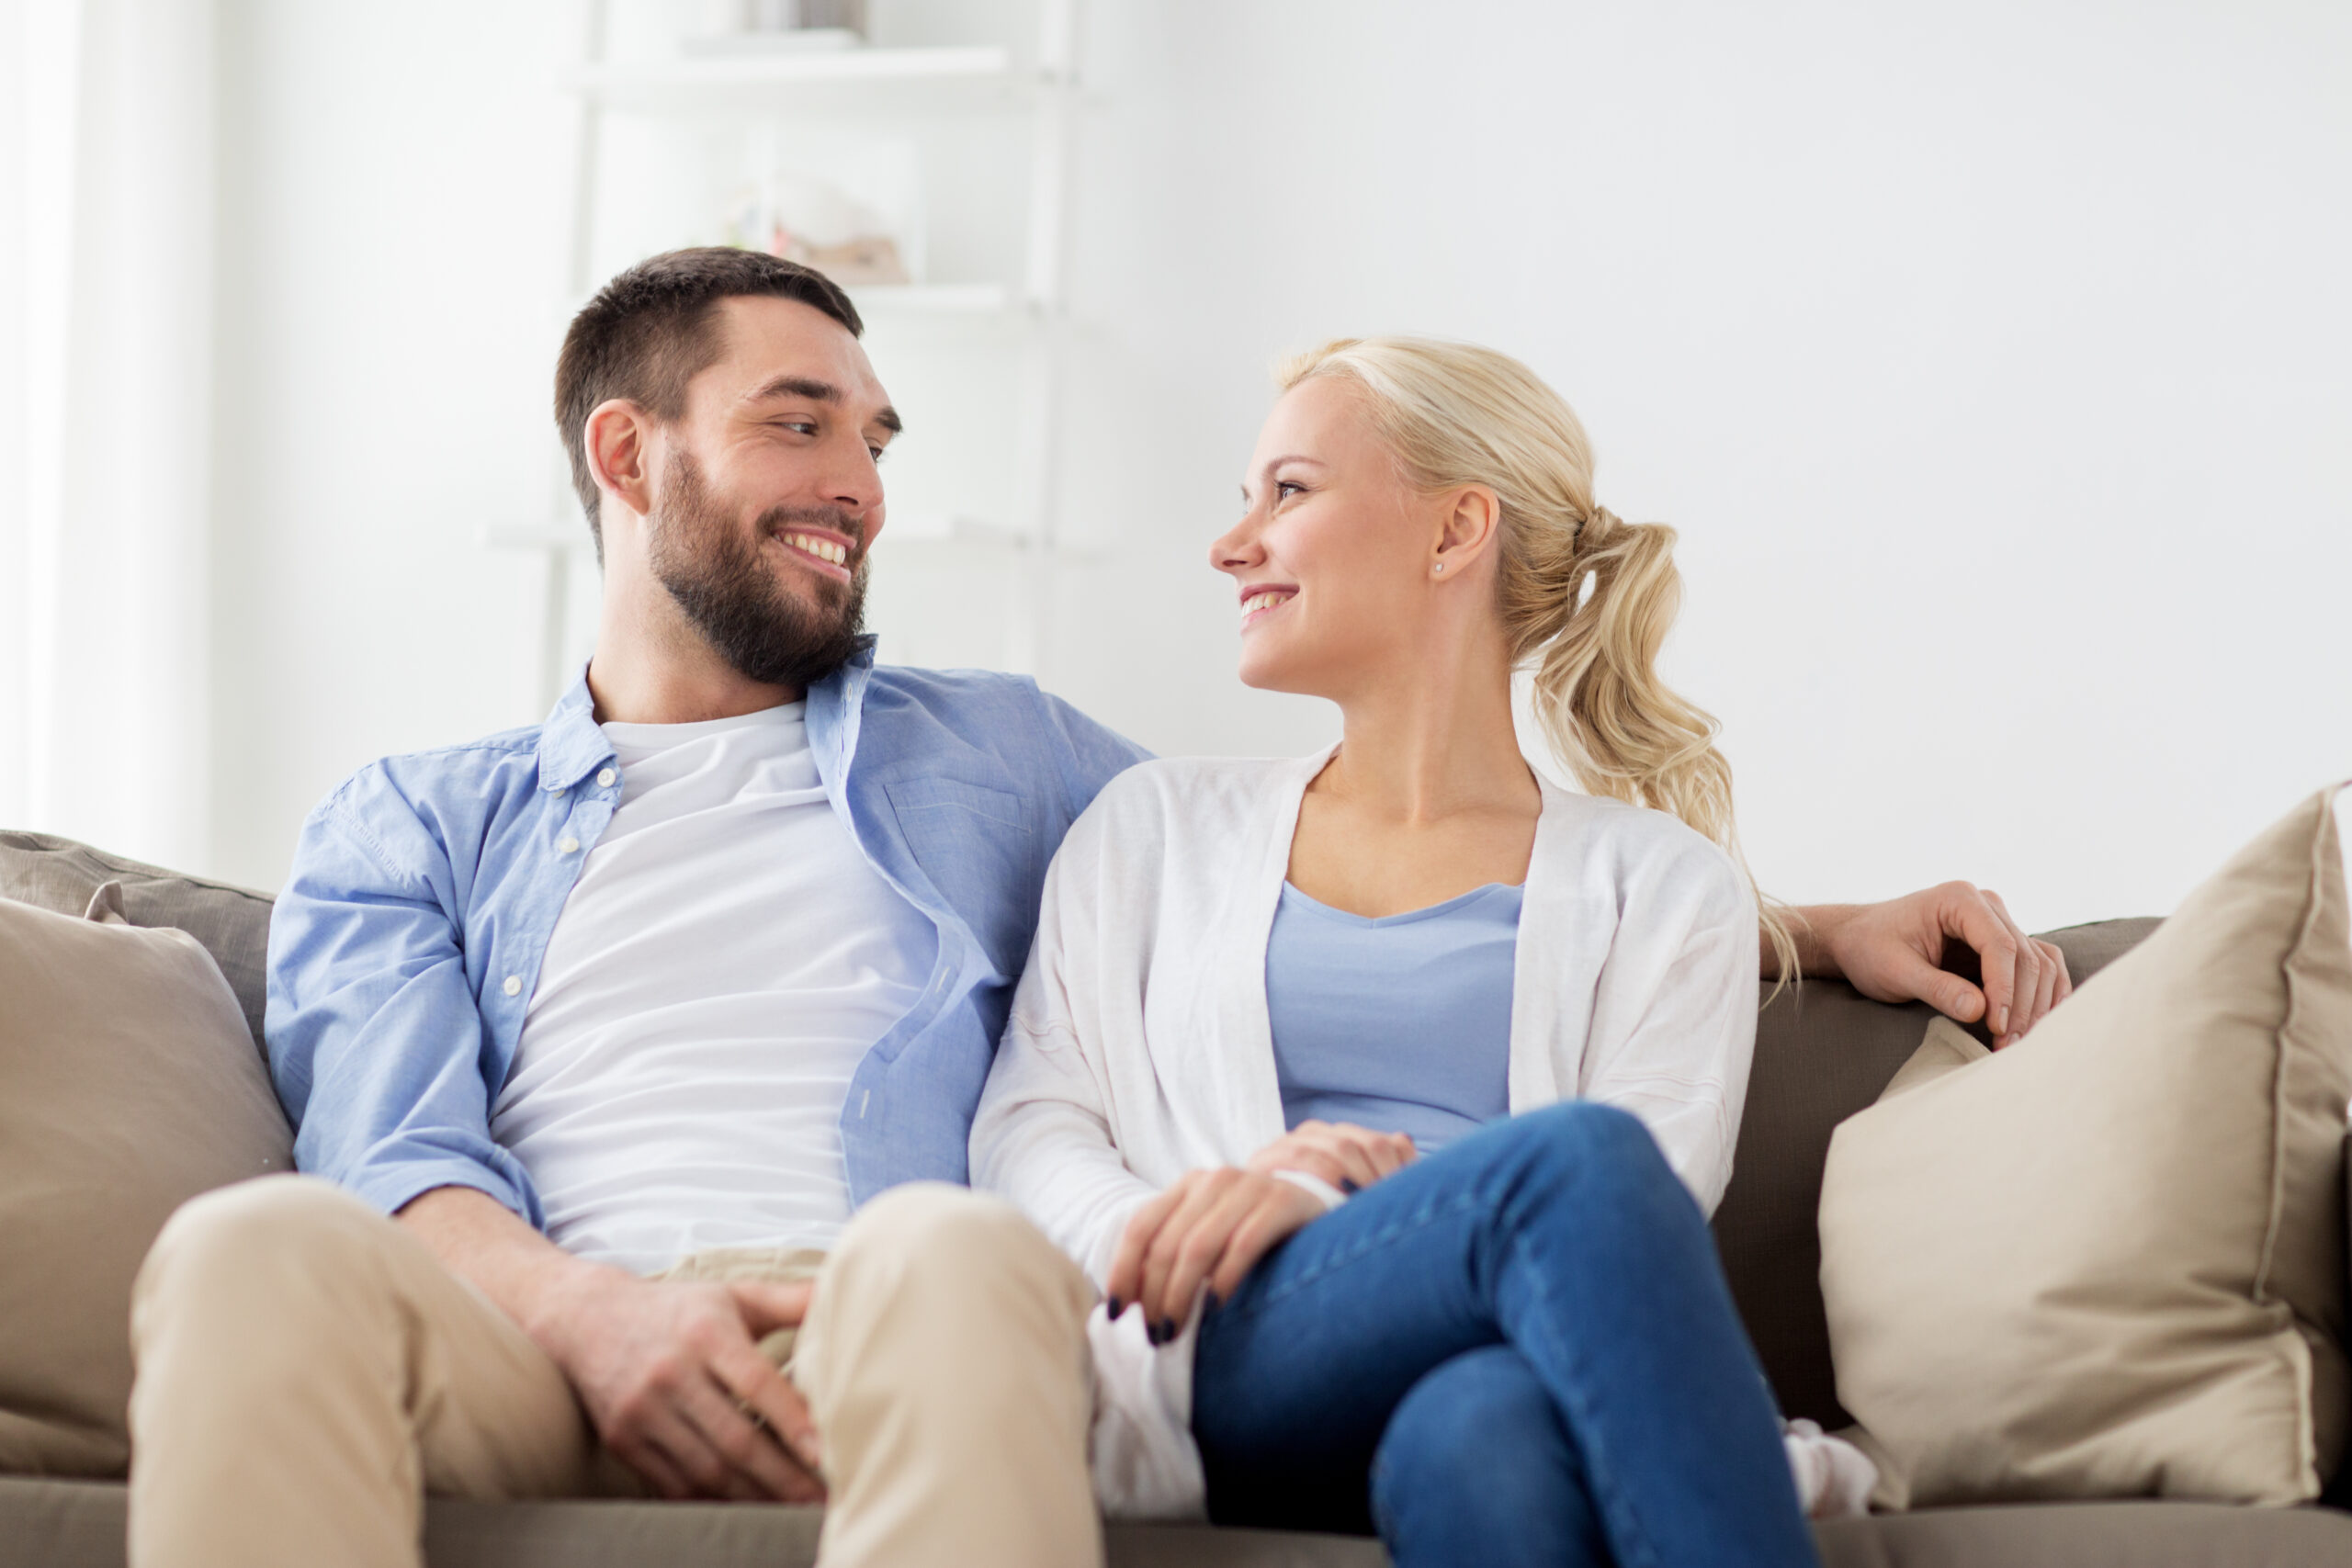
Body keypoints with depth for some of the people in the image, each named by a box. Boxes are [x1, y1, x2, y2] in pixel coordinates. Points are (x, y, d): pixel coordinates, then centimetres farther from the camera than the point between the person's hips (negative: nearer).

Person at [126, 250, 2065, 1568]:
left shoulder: (997, 753, 30)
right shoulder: (409, 826, 24)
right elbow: (395, 1152, 7)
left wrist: (1814, 925, 21)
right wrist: (586, 1307, -17)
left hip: (883, 1351, 1)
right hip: (540, 1349, 0)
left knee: (951, 1247, -39)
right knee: (259, 1249, -36)